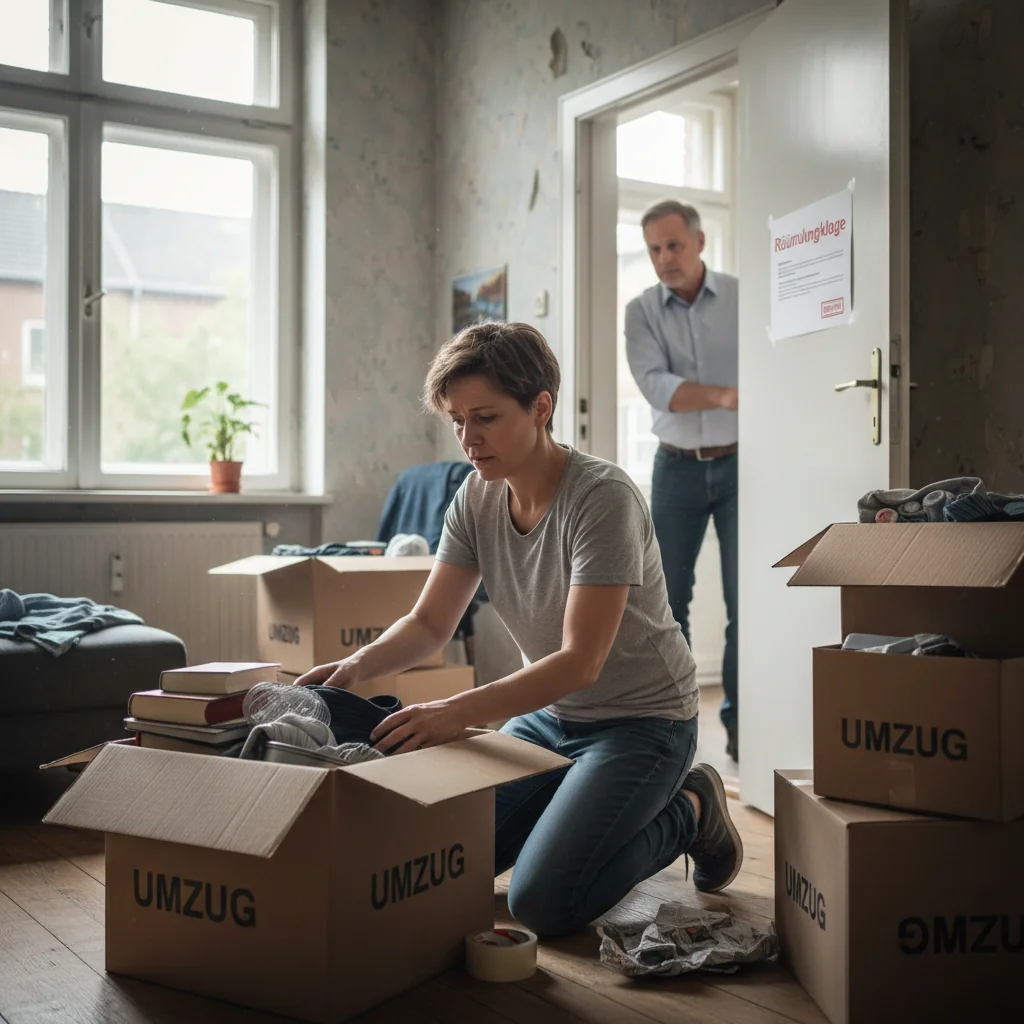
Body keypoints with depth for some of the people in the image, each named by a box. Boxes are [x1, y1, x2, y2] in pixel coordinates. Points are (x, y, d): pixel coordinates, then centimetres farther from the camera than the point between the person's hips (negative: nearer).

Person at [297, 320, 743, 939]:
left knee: (542, 903, -19)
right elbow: (430, 626, 0)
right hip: (547, 714, 7)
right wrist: (357, 667, -21)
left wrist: (459, 713, -41)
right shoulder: (477, 500, -4)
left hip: (640, 720, -6)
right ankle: (582, 804, 18)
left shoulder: (603, 497, -25)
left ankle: (689, 812, 6)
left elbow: (581, 662, -30)